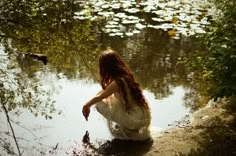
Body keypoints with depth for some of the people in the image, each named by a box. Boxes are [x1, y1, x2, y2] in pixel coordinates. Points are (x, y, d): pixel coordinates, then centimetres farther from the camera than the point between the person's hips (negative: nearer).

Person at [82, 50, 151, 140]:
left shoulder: (118, 82, -21)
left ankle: (123, 132, 5)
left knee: (99, 103, -10)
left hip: (136, 120, -8)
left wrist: (87, 105, 5)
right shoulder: (125, 75, 3)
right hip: (144, 116, 8)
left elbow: (99, 97, -9)